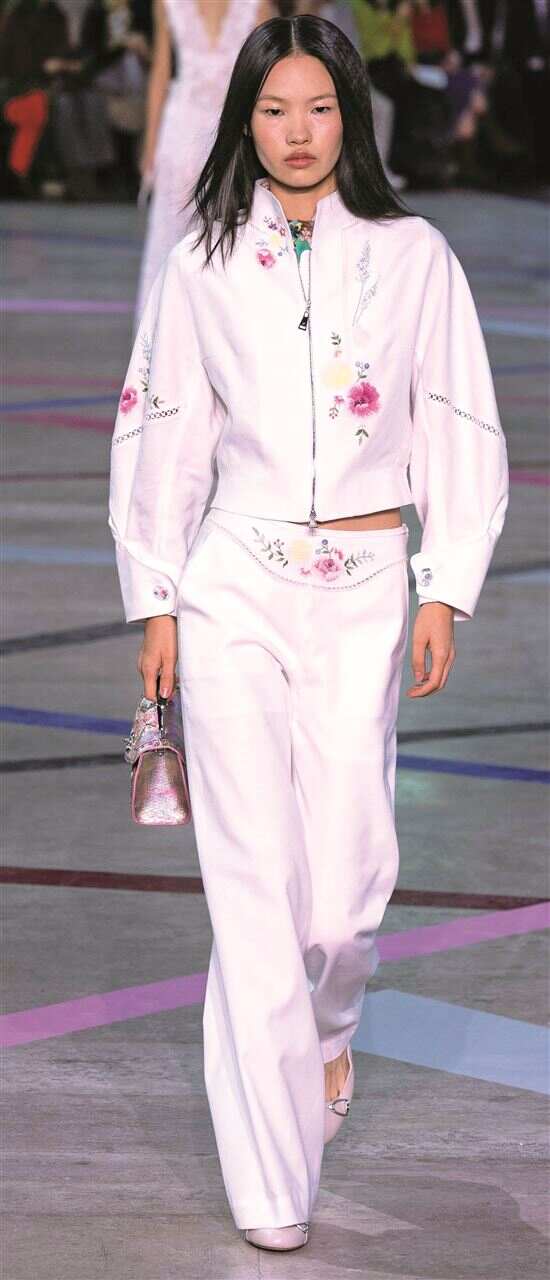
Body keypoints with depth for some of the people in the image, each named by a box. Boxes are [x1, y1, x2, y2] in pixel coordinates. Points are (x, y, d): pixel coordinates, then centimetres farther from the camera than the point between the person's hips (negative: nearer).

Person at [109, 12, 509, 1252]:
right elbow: (161, 433, 9)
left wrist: (447, 592, -1)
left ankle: (324, 1027, 33)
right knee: (254, 877, -5)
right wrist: (155, 603, 6)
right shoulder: (204, 266, 4)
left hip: (363, 589, 0)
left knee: (347, 879, -4)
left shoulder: (412, 256, 3)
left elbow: (459, 431, 6)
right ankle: (272, 1180, 1)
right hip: (235, 587, 0)